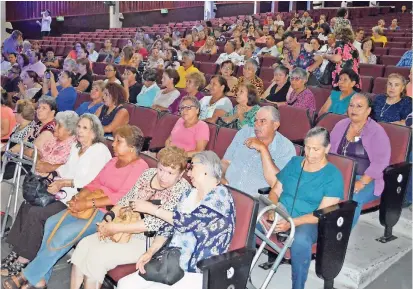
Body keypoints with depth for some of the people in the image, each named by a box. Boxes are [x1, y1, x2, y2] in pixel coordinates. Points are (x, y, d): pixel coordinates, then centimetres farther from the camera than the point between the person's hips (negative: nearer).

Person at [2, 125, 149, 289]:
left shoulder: (140, 167, -13)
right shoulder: (113, 161, 14)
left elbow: (122, 198, -22)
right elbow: (95, 183, 15)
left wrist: (88, 204, -23)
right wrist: (78, 198, -5)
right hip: (92, 206, 8)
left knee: (65, 233, -21)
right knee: (52, 223, -9)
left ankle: (29, 276, -3)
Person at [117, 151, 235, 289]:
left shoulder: (221, 195, -13)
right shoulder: (189, 194, 11)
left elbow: (186, 222, -18)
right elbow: (169, 224, 9)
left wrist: (152, 209, -8)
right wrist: (150, 252, -5)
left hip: (196, 274, -7)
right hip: (172, 264, 7)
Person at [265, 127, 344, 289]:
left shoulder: (333, 175, -4)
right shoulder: (294, 162, 11)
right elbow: (275, 191, 10)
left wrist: (292, 222, -23)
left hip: (309, 222, -4)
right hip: (281, 214, 4)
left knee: (300, 241, -39)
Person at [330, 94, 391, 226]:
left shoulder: (377, 132, -5)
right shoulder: (341, 125, 11)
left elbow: (380, 162, -13)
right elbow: (330, 150, 11)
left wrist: (361, 183, -23)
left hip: (367, 180, -4)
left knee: (351, 199, -34)